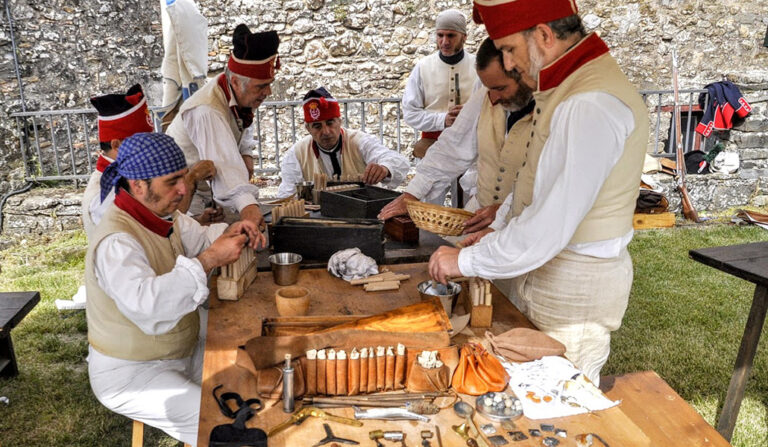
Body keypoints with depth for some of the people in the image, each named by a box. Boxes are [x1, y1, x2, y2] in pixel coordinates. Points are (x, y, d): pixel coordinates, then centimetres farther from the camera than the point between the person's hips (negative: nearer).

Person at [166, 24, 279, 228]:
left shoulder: (239, 94, -4)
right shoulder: (207, 112, -33)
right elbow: (223, 161, -49)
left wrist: (246, 153, -1)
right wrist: (246, 204, -64)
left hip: (209, 189, 8)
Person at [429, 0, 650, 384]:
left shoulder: (592, 105, -25)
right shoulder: (565, 87, 10)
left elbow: (550, 228, -28)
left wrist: (466, 261, -18)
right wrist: (500, 230, 10)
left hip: (576, 287, -9)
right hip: (542, 272, 9)